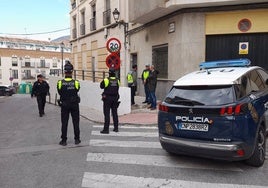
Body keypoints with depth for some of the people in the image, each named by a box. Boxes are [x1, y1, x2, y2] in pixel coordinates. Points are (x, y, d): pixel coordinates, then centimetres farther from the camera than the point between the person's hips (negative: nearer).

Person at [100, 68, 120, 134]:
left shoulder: (106, 80, -11)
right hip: (115, 98, 5)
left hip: (107, 99, -4)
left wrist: (102, 82, 21)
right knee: (115, 113, 12)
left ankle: (106, 129, -1)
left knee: (107, 114, -2)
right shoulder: (117, 81, 3)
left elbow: (101, 86, 5)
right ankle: (116, 128, 20)